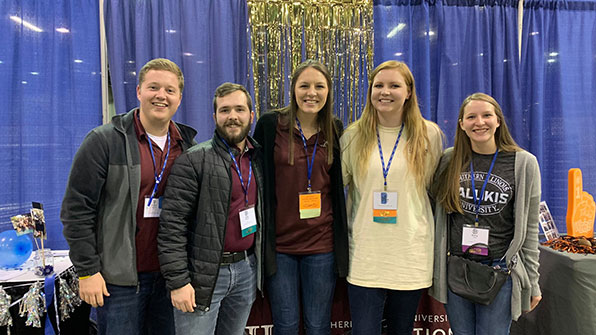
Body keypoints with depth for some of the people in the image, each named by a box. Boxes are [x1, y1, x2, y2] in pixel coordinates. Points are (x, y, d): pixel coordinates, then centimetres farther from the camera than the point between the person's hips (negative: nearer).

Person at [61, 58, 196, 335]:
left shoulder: (189, 146, 5)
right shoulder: (104, 141, -8)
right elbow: (77, 210, -8)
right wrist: (87, 271, -10)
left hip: (170, 277, 4)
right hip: (119, 279, -4)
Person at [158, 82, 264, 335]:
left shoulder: (259, 158, 7)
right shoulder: (193, 160, -10)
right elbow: (172, 226, -13)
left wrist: (259, 263, 9)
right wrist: (177, 281, -15)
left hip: (247, 269, 5)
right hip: (203, 273, -5)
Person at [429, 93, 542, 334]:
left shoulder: (524, 163, -3)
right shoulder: (448, 160, 2)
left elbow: (529, 229, 0)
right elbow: (437, 212, 8)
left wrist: (532, 281, 2)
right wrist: (433, 268, 6)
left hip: (500, 270, -2)